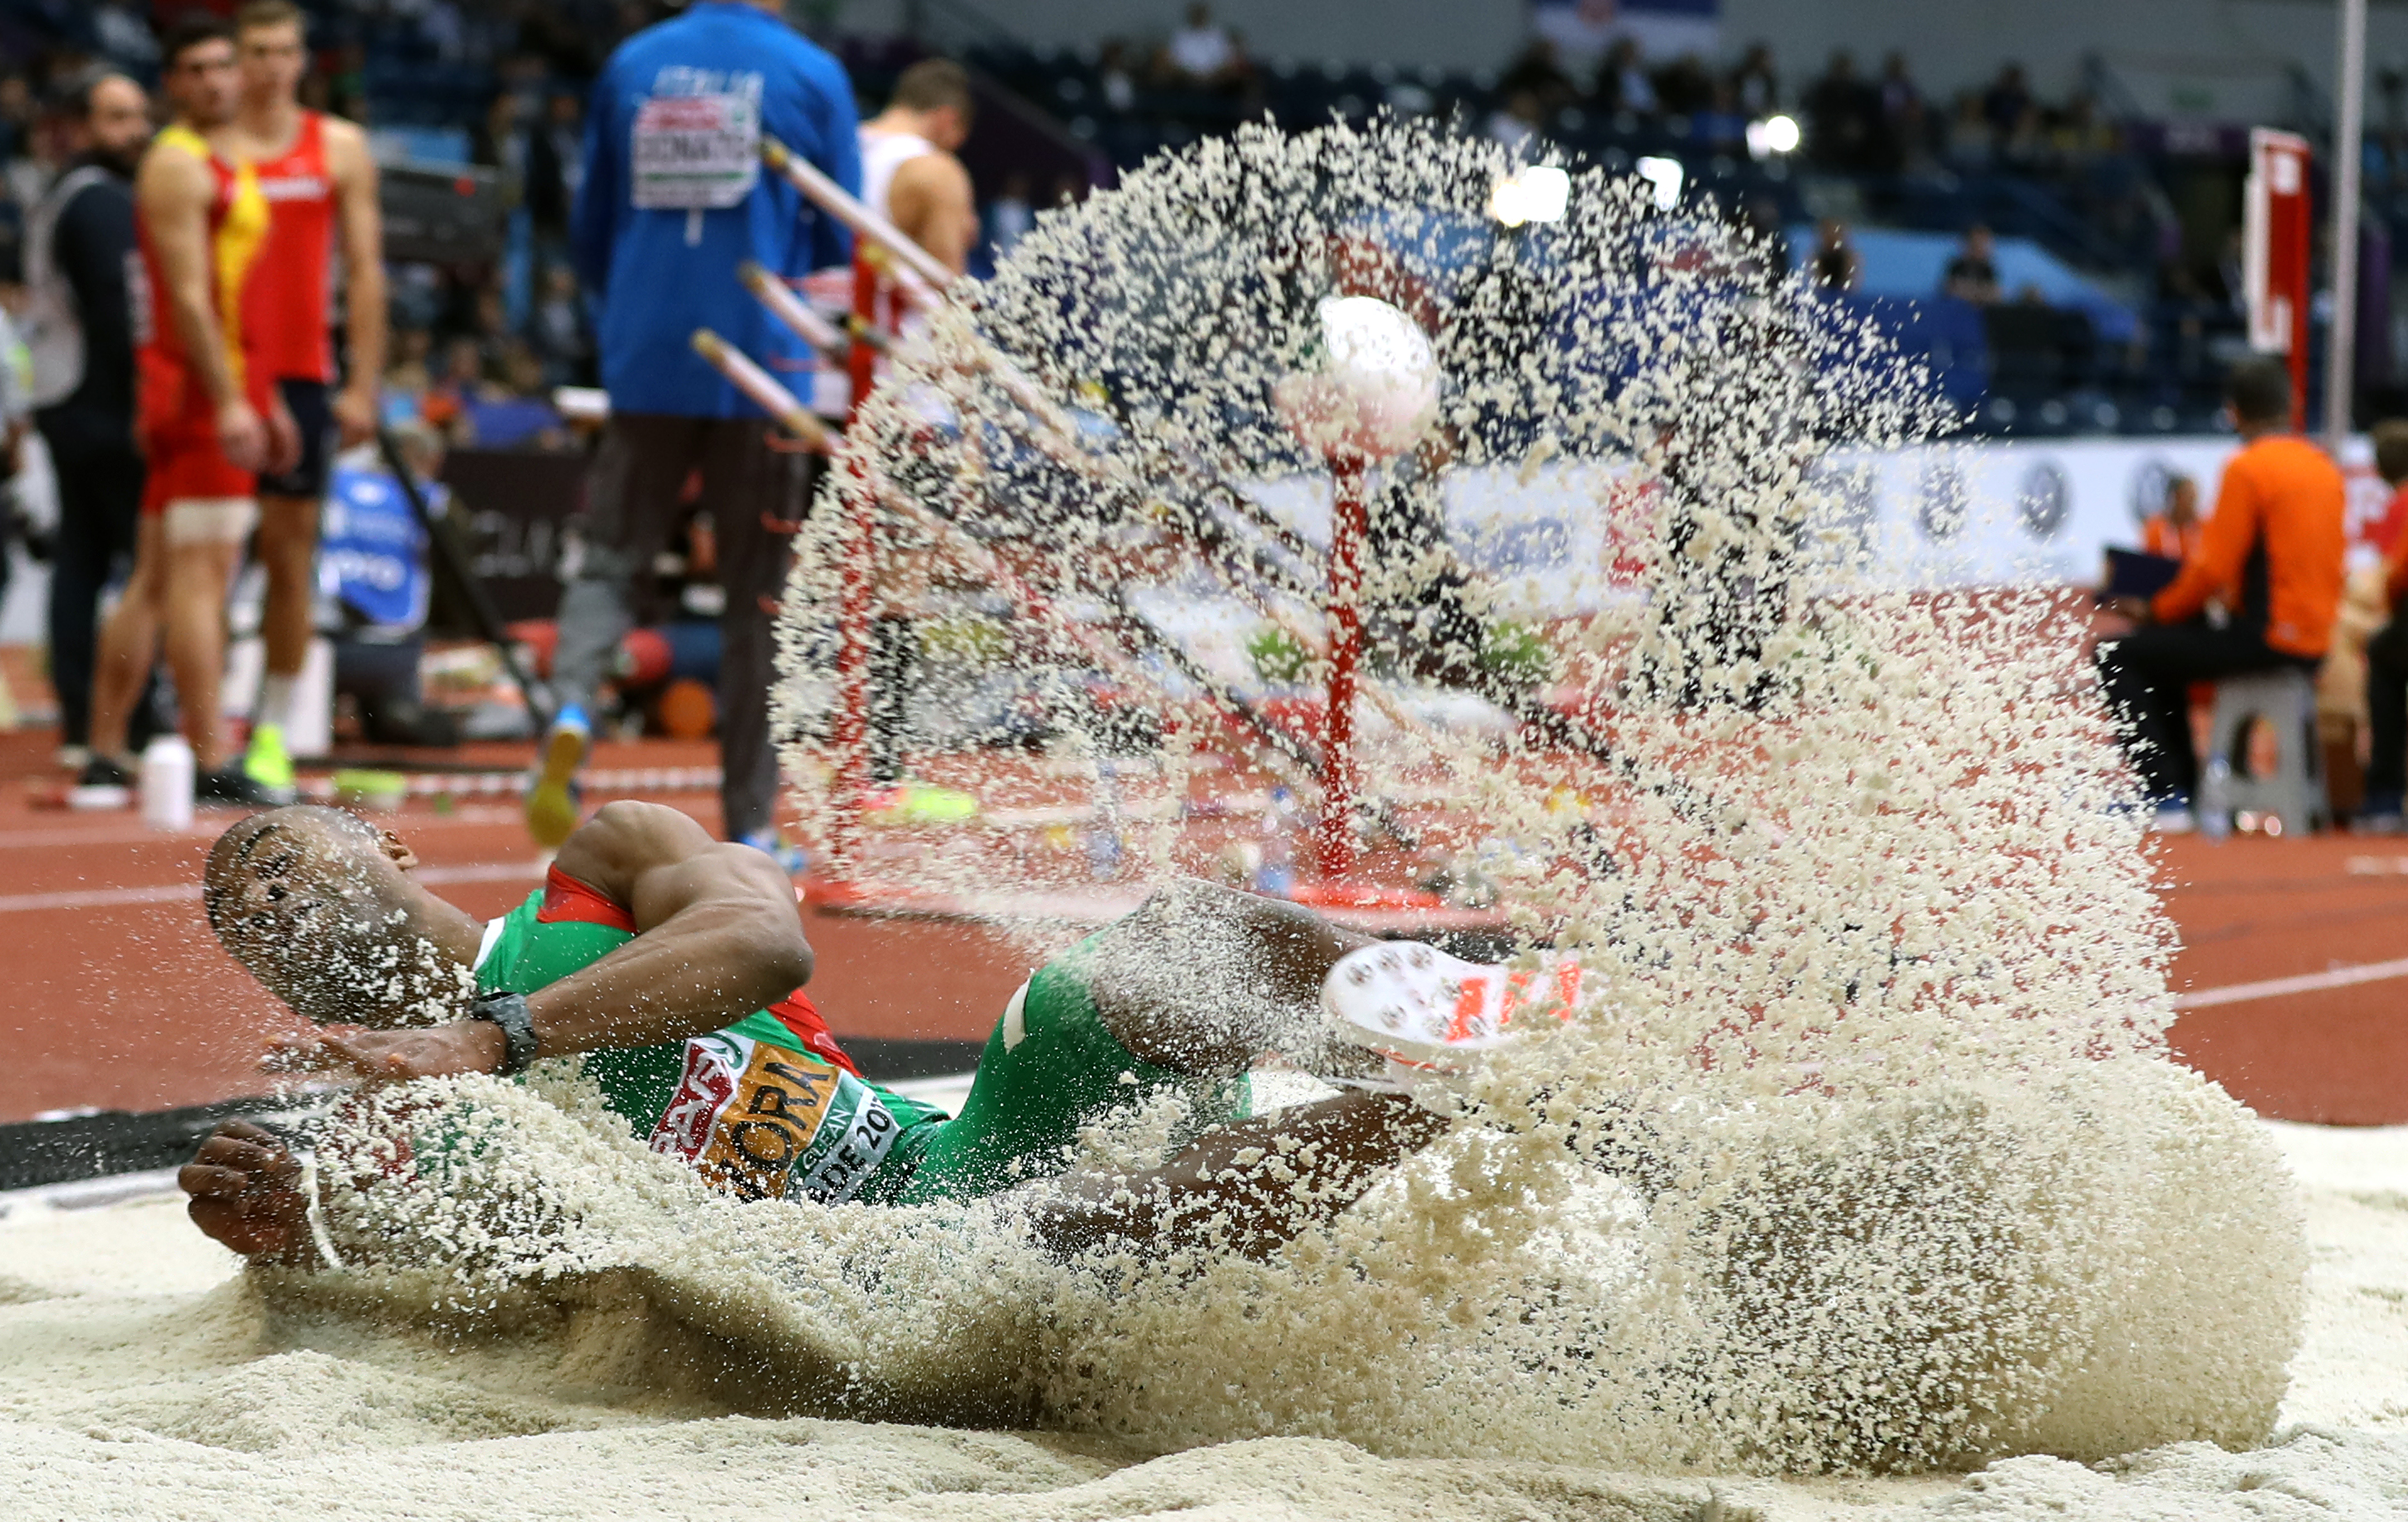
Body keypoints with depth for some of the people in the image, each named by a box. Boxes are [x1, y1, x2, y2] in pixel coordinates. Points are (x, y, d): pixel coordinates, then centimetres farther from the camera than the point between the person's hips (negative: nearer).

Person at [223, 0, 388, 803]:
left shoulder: (339, 148, 9)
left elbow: (364, 271, 8)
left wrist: (364, 385, 1)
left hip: (302, 374, 1)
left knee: (291, 551, 2)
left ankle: (273, 733, 8)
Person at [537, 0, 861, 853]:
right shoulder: (811, 76, -2)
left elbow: (589, 233, 14)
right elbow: (844, 247, 3)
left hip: (645, 366, 2)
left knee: (609, 563, 8)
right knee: (757, 598, 6)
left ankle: (571, 708, -23)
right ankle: (749, 828, 10)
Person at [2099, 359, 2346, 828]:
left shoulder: (2248, 468, -13)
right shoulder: (2325, 468, 13)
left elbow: (2214, 569, -16)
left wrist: (2156, 611, 0)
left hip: (2263, 638, -9)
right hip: (2314, 642, 9)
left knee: (2118, 657, -1)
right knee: (2164, 650, 28)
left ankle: (2166, 796, -5)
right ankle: (2184, 785, 27)